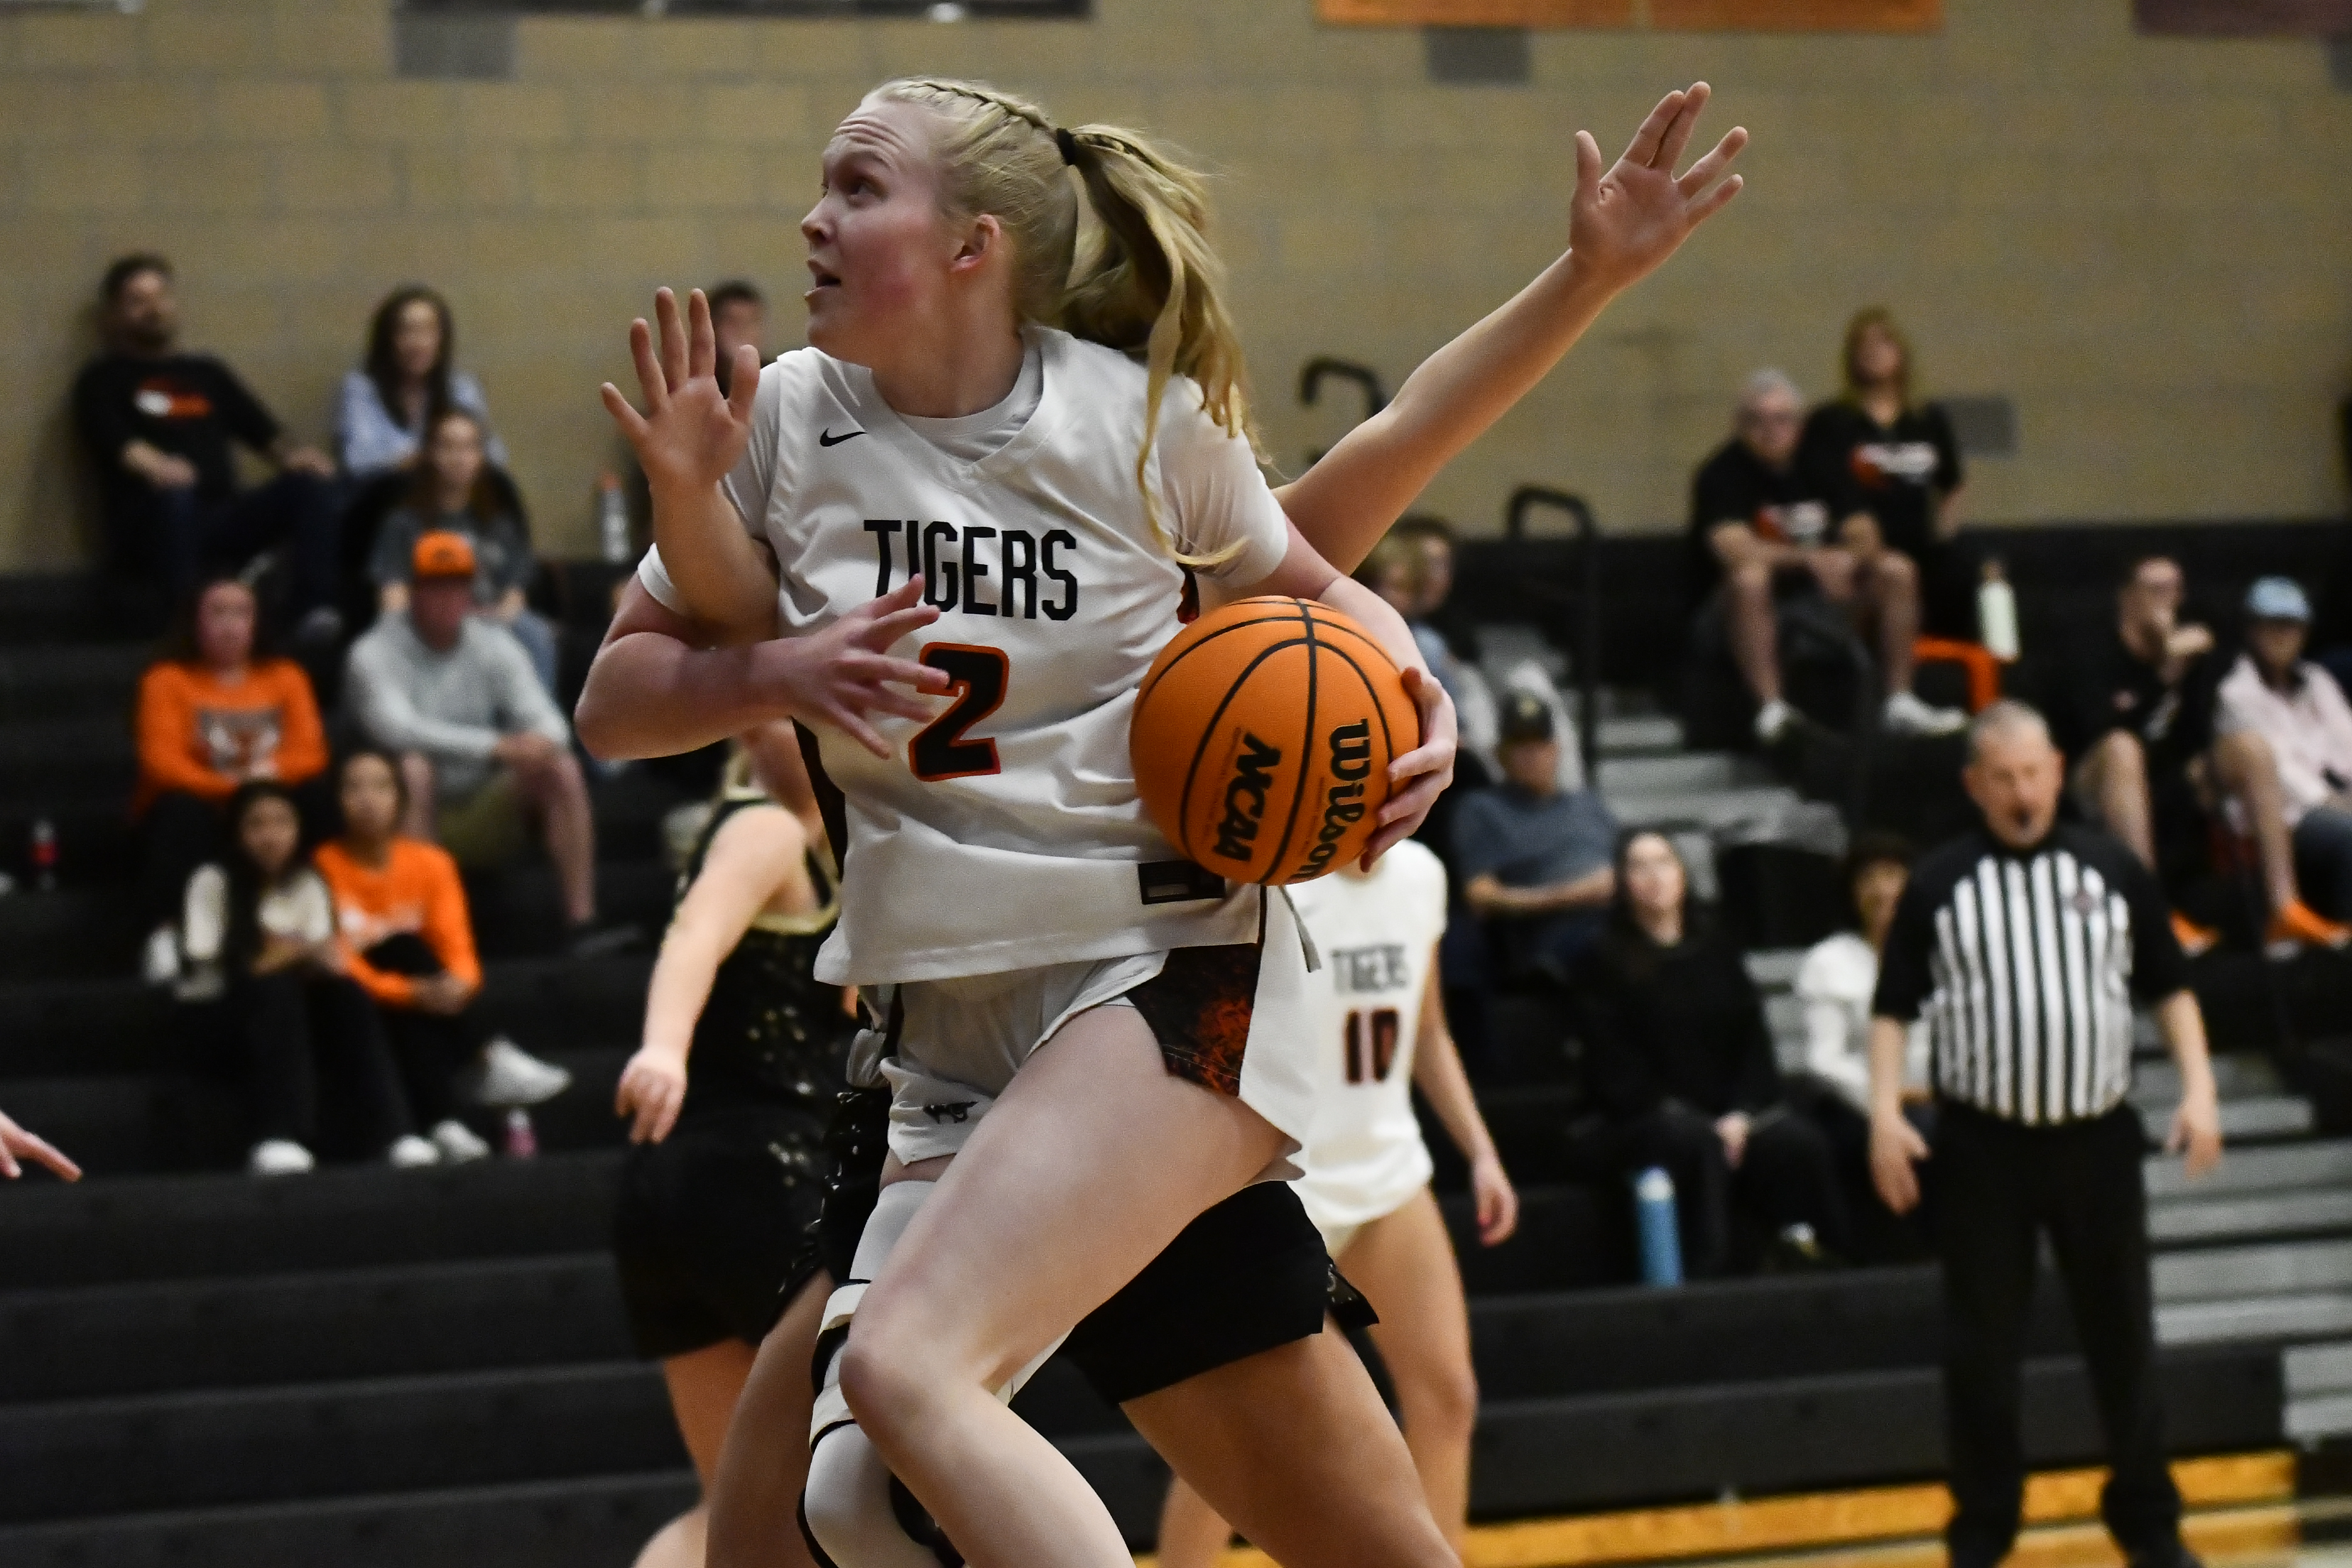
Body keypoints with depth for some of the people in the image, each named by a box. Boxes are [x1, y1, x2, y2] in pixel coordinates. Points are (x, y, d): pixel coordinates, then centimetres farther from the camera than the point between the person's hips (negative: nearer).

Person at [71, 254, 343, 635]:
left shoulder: (206, 373, 25)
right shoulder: (103, 380, 10)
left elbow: (263, 429, 16)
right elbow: (112, 440, -11)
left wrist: (294, 454, -8)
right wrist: (152, 465, -34)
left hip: (223, 520, 5)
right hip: (150, 523, -5)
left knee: (313, 481, -19)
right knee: (173, 492, -39)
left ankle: (315, 611, -33)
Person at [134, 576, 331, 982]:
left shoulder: (285, 677, 11)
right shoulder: (168, 680, 1)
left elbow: (310, 752, 0)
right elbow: (162, 760, -11)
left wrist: (270, 773, -25)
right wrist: (230, 786, -27)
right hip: (198, 805, -2)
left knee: (312, 797, -27)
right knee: (183, 810, -36)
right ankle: (163, 935, -44)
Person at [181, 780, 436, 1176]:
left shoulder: (309, 885, 9)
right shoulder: (212, 882, -4)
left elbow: (324, 960, 3)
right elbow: (204, 966, -11)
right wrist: (287, 956, -20)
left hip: (299, 999, 4)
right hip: (229, 1009, -4)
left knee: (345, 992, -27)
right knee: (275, 990, -36)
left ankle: (395, 1133, -37)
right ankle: (277, 1140, -49)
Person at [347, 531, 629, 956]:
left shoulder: (494, 646, 2)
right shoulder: (375, 654, -11)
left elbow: (548, 721, -4)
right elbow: (398, 729, -27)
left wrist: (542, 738, -31)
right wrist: (495, 746, -35)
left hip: (484, 816, 4)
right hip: (420, 812, -4)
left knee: (562, 769, -18)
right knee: (413, 767, -34)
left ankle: (581, 922, -22)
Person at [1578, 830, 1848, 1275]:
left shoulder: (1716, 949, 19)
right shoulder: (1605, 966, 6)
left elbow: (1753, 1038, 12)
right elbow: (1614, 1069, -2)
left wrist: (1741, 1115, -8)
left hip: (1734, 1108, 3)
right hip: (1654, 1117, -3)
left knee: (1800, 1141, -28)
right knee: (1699, 1142, -38)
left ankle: (1804, 1250, -27)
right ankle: (1708, 1268, -41)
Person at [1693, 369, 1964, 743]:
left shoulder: (1817, 467, 7)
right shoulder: (1722, 474, -10)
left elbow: (1863, 533, 3)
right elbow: (1736, 551, -25)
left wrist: (1848, 561, -21)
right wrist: (1811, 560, -35)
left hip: (1821, 592, 6)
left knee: (1897, 569, -11)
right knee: (1750, 578, -38)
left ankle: (1899, 703, -12)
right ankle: (1771, 710, -44)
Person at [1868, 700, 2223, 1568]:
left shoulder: (2114, 870, 5)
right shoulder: (1939, 885, 2)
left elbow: (2169, 988, 10)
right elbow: (1893, 1008, 4)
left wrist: (2198, 1089, -1)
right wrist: (1885, 1114, -7)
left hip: (2098, 1138, 1)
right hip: (1983, 1145, -1)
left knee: (2123, 1334, 7)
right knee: (1980, 1349, 3)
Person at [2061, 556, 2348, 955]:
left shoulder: (2191, 652, 8)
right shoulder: (2094, 658, -7)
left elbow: (2198, 739, -1)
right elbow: (2105, 734, -23)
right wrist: (2166, 675, -25)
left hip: (2175, 791, 5)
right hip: (2105, 798, -5)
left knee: (2249, 745, -15)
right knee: (2121, 750, -36)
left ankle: (2285, 910, -23)